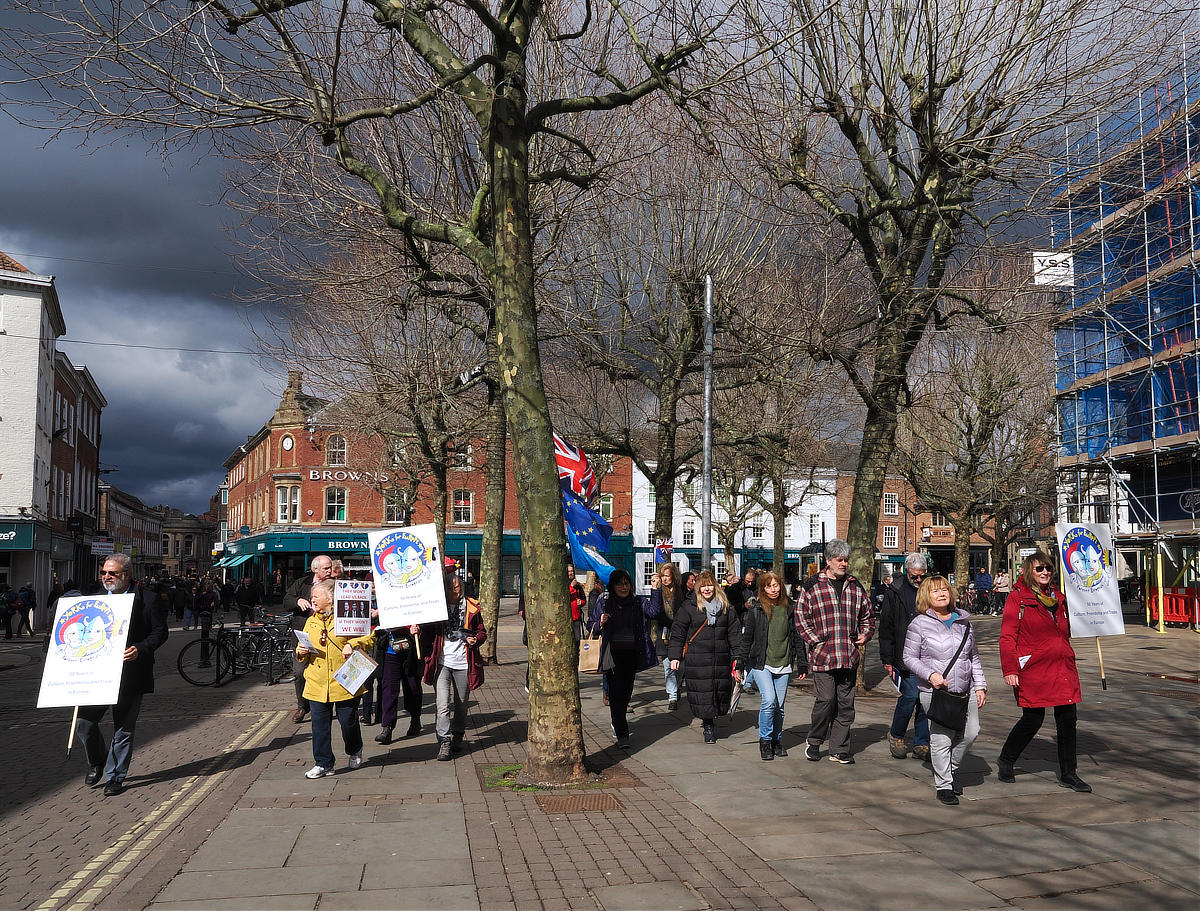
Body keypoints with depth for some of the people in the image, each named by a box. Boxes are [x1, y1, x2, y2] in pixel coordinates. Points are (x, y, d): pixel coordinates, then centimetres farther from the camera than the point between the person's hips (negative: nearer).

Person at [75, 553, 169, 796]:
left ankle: (115, 777, 20)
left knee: (123, 728, 5)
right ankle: (96, 762, 24)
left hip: (130, 674, -3)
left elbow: (160, 631, -3)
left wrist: (140, 649, -18)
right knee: (83, 721, -4)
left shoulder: (148, 599, -3)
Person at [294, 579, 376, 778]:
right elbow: (303, 647, 23)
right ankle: (323, 764, 13)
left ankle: (354, 751, 33)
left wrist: (353, 645, -18)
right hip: (317, 684, 4)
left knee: (348, 720, 5)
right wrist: (301, 651, 0)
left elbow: (370, 637, -3)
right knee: (319, 724, 3)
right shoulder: (311, 622, 13)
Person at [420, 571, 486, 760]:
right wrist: (428, 656, -2)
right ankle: (444, 743, -7)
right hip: (442, 663, -1)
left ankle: (458, 737, 33)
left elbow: (481, 631, 10)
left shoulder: (471, 608, 2)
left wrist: (476, 639, -10)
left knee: (461, 705, 14)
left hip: (463, 664, 1)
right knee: (443, 705, -10)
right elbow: (427, 633, 9)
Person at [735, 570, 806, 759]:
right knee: (769, 701, -16)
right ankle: (765, 741, 0)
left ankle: (777, 741, 24)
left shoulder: (789, 609, 7)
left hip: (783, 665, 3)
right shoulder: (755, 609, -1)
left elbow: (797, 638, 12)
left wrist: (802, 664, 10)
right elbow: (747, 638, 4)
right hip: (761, 664, -3)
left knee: (779, 706, 6)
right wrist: (740, 664, 3)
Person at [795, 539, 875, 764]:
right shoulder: (813, 586, -1)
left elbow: (868, 614, 23)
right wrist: (815, 641, -8)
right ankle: (814, 742, 14)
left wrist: (866, 634, 7)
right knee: (825, 699, -8)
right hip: (822, 654, -4)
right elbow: (801, 617, -1)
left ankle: (839, 750, 16)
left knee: (845, 704, 7)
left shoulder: (855, 587, 12)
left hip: (849, 656, 4)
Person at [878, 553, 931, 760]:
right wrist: (887, 659, -3)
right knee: (910, 695, -9)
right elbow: (886, 628, 0)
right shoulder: (894, 592, -1)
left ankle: (921, 745, 14)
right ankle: (896, 735, 14)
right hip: (905, 656, -3)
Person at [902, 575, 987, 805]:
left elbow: (974, 656, 17)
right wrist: (930, 674, -15)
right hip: (935, 692, -4)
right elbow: (909, 658, -1)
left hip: (965, 691, 5)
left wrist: (980, 685, 11)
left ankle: (950, 769, 25)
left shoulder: (963, 621, 11)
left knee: (971, 731, 0)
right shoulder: (919, 624, -3)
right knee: (941, 737, -5)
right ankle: (943, 785, 10)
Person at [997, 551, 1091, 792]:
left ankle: (1068, 774, 17)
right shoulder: (1018, 598, -4)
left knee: (1068, 718, 5)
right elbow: (1007, 637, -9)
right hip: (1032, 671, -6)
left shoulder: (1058, 597, 15)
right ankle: (1005, 762, 21)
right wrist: (1010, 669, -15)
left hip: (1063, 668, 6)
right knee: (1032, 719, -1)